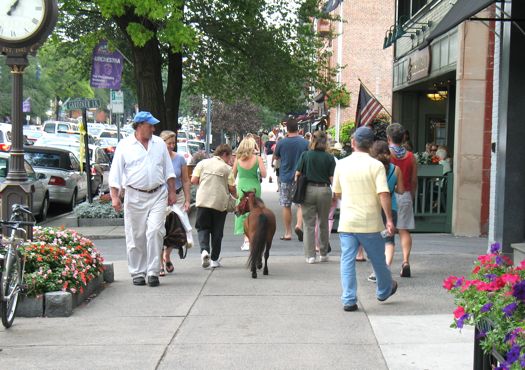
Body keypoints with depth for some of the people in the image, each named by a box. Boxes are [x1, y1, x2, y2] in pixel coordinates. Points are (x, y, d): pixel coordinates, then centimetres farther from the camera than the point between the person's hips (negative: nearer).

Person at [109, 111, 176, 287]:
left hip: (158, 195, 1)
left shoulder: (160, 144, 12)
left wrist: (172, 192, 12)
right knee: (136, 237, 3)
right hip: (135, 197, -1)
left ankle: (153, 272, -6)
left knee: (155, 232, -11)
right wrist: (114, 197, -7)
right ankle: (138, 273, 14)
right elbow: (115, 174, 1)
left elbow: (168, 171, 17)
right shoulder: (124, 146, 2)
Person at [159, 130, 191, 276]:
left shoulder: (180, 159, 3)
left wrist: (187, 200, 5)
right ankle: (160, 263, 1)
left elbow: (185, 181, 9)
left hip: (177, 197, 3)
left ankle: (167, 256, 27)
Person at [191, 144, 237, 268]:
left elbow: (193, 180, 2)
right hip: (220, 202, -1)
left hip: (203, 201, 1)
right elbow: (232, 188, -3)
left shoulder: (202, 163, 5)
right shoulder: (227, 168, -1)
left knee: (203, 228, 10)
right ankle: (214, 259, 13)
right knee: (217, 231, 9)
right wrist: (236, 196, 18)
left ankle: (204, 250, -16)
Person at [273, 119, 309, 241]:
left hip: (286, 177, 0)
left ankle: (288, 233, 11)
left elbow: (275, 157, 7)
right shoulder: (305, 142, -6)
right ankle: (299, 225, -15)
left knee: (286, 206, 8)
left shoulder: (281, 143, -8)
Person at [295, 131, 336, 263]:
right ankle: (323, 254, 22)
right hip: (324, 190, 1)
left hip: (308, 190, -1)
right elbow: (332, 178, -4)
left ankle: (310, 255, 2)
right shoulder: (329, 158, -2)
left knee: (309, 224, 5)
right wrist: (336, 194, 9)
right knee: (323, 224, 14)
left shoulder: (305, 155, -3)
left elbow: (297, 174, -1)